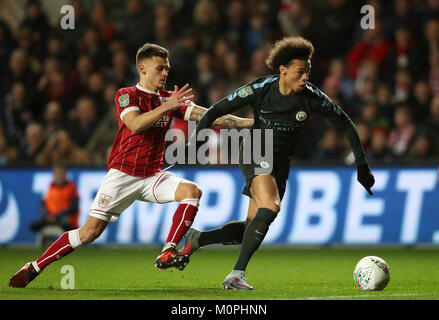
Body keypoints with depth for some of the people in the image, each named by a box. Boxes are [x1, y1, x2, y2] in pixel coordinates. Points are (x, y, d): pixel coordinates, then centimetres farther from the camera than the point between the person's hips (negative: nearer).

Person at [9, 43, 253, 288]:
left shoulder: (170, 99, 8)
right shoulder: (126, 95, -5)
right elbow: (135, 124, -24)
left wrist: (250, 122, -7)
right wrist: (166, 107, -31)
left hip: (153, 176, 5)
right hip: (123, 174, -5)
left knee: (192, 191, -22)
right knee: (91, 232, -10)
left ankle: (167, 254, -22)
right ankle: (33, 268, 2)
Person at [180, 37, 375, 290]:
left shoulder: (313, 97, -12)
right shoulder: (260, 89, -16)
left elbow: (346, 125, 0)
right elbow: (217, 110, -8)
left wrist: (362, 165, -2)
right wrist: (198, 136, -21)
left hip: (281, 161, 4)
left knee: (253, 228, 2)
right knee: (270, 207, -30)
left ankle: (197, 239, 25)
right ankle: (237, 274, -27)